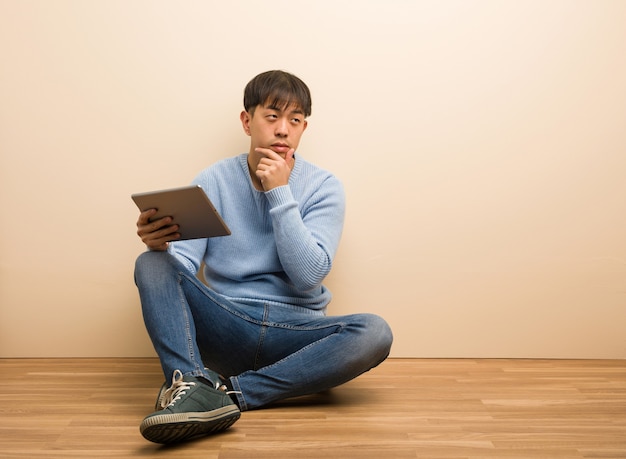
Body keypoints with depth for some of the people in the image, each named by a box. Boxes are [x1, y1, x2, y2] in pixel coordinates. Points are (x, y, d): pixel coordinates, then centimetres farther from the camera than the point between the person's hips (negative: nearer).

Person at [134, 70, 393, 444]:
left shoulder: (324, 187, 2)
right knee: (153, 264, -20)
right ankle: (192, 384, -40)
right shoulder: (214, 181, 4)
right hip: (226, 326, 1)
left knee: (375, 332, -29)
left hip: (295, 331, 0)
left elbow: (307, 276, -10)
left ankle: (231, 394, -29)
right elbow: (184, 264, -5)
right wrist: (161, 243, -28)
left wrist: (279, 192, -13)